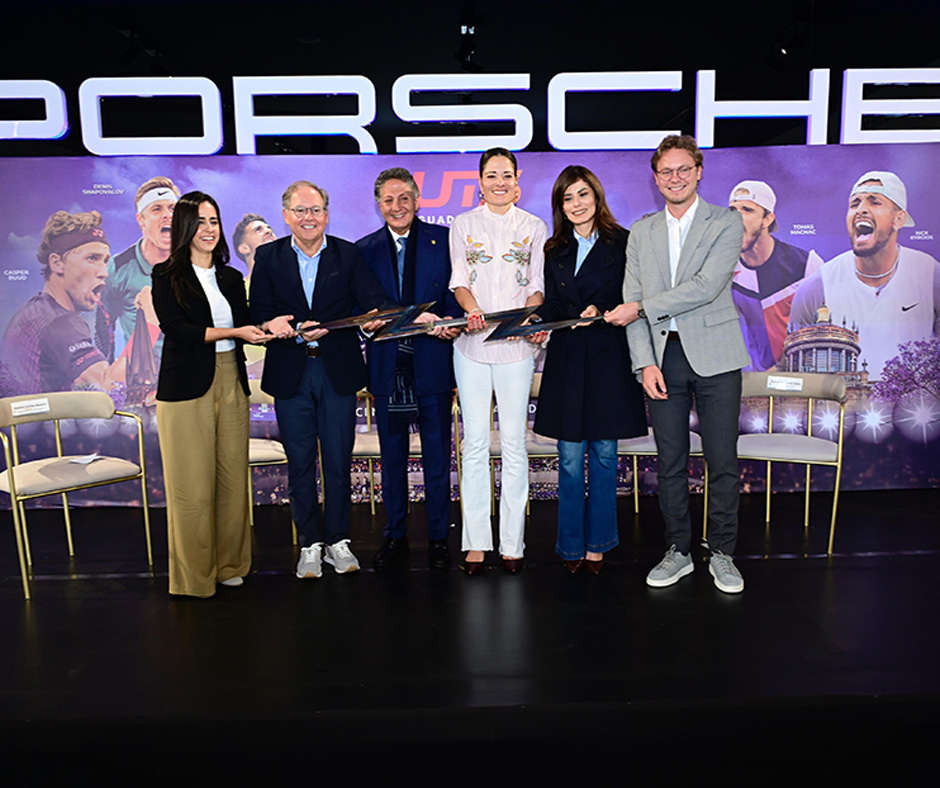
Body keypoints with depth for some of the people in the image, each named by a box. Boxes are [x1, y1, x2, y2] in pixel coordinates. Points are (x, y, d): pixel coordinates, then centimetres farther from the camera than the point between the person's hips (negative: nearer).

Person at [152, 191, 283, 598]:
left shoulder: (231, 278, 16)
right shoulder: (166, 275, 2)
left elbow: (246, 331, 13)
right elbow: (177, 329, -10)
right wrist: (233, 331, -16)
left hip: (231, 384, 5)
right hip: (187, 388, -4)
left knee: (233, 478, 6)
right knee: (192, 485, -2)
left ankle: (229, 564, 21)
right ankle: (193, 574, 12)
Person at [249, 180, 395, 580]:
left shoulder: (348, 254, 4)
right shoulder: (268, 257, 5)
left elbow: (373, 298, -8)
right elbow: (259, 316, -1)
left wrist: (376, 316, -31)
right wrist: (295, 333, -19)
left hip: (337, 371, 0)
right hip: (290, 374, 1)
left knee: (338, 460, 6)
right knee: (299, 461, 8)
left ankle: (337, 541, 22)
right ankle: (310, 544, 22)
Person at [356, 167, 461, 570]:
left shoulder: (443, 239, 4)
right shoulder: (364, 248, 10)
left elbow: (456, 294, 1)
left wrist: (450, 321, -19)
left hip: (432, 363, -2)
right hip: (387, 367, 2)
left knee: (437, 456, 5)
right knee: (391, 458, 11)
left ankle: (438, 538, 19)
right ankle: (395, 537, 25)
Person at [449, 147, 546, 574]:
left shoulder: (534, 227, 11)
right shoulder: (463, 225, 11)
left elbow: (537, 285, 6)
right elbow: (459, 281, 6)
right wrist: (472, 308, -16)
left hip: (516, 344, 0)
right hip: (472, 344, 0)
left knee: (514, 442, 1)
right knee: (475, 442, 1)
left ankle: (512, 541, 10)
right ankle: (476, 541, 9)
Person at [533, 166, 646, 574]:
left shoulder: (622, 244, 3)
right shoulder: (554, 251, 13)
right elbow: (550, 304, 7)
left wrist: (599, 311, -19)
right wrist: (537, 320, -13)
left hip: (608, 360, -2)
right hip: (567, 361, 2)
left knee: (604, 455, 6)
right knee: (570, 458, 3)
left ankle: (597, 544, 19)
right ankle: (572, 546, 16)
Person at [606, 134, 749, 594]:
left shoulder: (726, 223, 2)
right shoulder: (641, 232, 12)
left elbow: (707, 286, -14)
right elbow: (632, 302, 6)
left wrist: (642, 308, -13)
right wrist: (645, 363, -5)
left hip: (714, 356, -2)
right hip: (663, 355, 3)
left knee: (722, 461, 3)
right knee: (670, 462, 8)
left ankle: (721, 553, 19)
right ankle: (678, 551, 21)